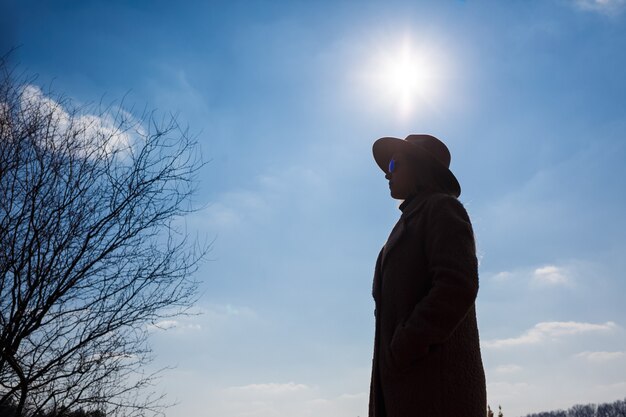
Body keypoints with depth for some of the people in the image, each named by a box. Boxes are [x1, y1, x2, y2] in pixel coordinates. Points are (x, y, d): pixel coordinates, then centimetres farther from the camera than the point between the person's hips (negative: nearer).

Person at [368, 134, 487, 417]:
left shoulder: (442, 209, 1)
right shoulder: (411, 225, 28)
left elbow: (457, 288, -16)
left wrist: (399, 354, -14)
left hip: (436, 383, -9)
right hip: (410, 386, 9)